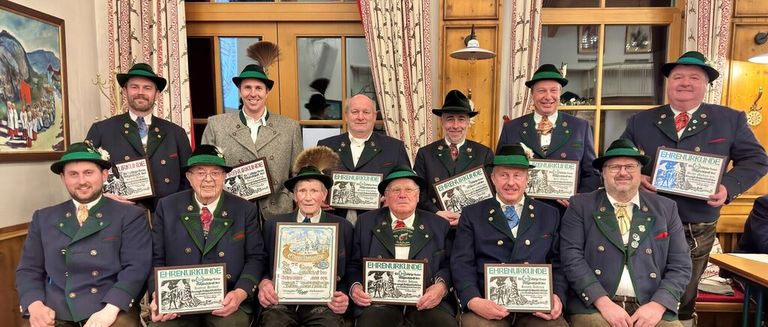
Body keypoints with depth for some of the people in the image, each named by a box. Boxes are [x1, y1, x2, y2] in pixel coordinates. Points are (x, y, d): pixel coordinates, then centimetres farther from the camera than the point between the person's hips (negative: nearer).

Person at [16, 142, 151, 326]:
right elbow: (28, 270, 13)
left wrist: (110, 309, -20)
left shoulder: (130, 216, 2)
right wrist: (35, 306, -6)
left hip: (112, 310, -3)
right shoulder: (43, 218, 15)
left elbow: (136, 267, -7)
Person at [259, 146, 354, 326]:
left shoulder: (343, 227, 6)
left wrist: (343, 298, -11)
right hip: (281, 301, 0)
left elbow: (348, 272, 8)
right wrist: (264, 283, -7)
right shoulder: (273, 225, 9)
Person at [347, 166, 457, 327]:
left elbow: (448, 265, 8)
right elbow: (354, 265, 12)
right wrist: (355, 287, -7)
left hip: (426, 301, 1)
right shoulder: (366, 223, 11)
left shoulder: (439, 225, 11)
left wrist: (441, 285, -11)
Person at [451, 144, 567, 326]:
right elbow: (462, 263, 1)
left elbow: (558, 263, 11)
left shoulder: (550, 215, 14)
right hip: (488, 304, -2)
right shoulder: (472, 215, 9)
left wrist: (558, 297, -8)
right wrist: (474, 301, -16)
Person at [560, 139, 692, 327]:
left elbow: (680, 266, 6)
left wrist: (658, 305, -9)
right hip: (594, 306, -3)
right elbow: (571, 257, -6)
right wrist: (603, 302, -15)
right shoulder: (581, 205, 2)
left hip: (651, 308, 3)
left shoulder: (666, 208, 10)